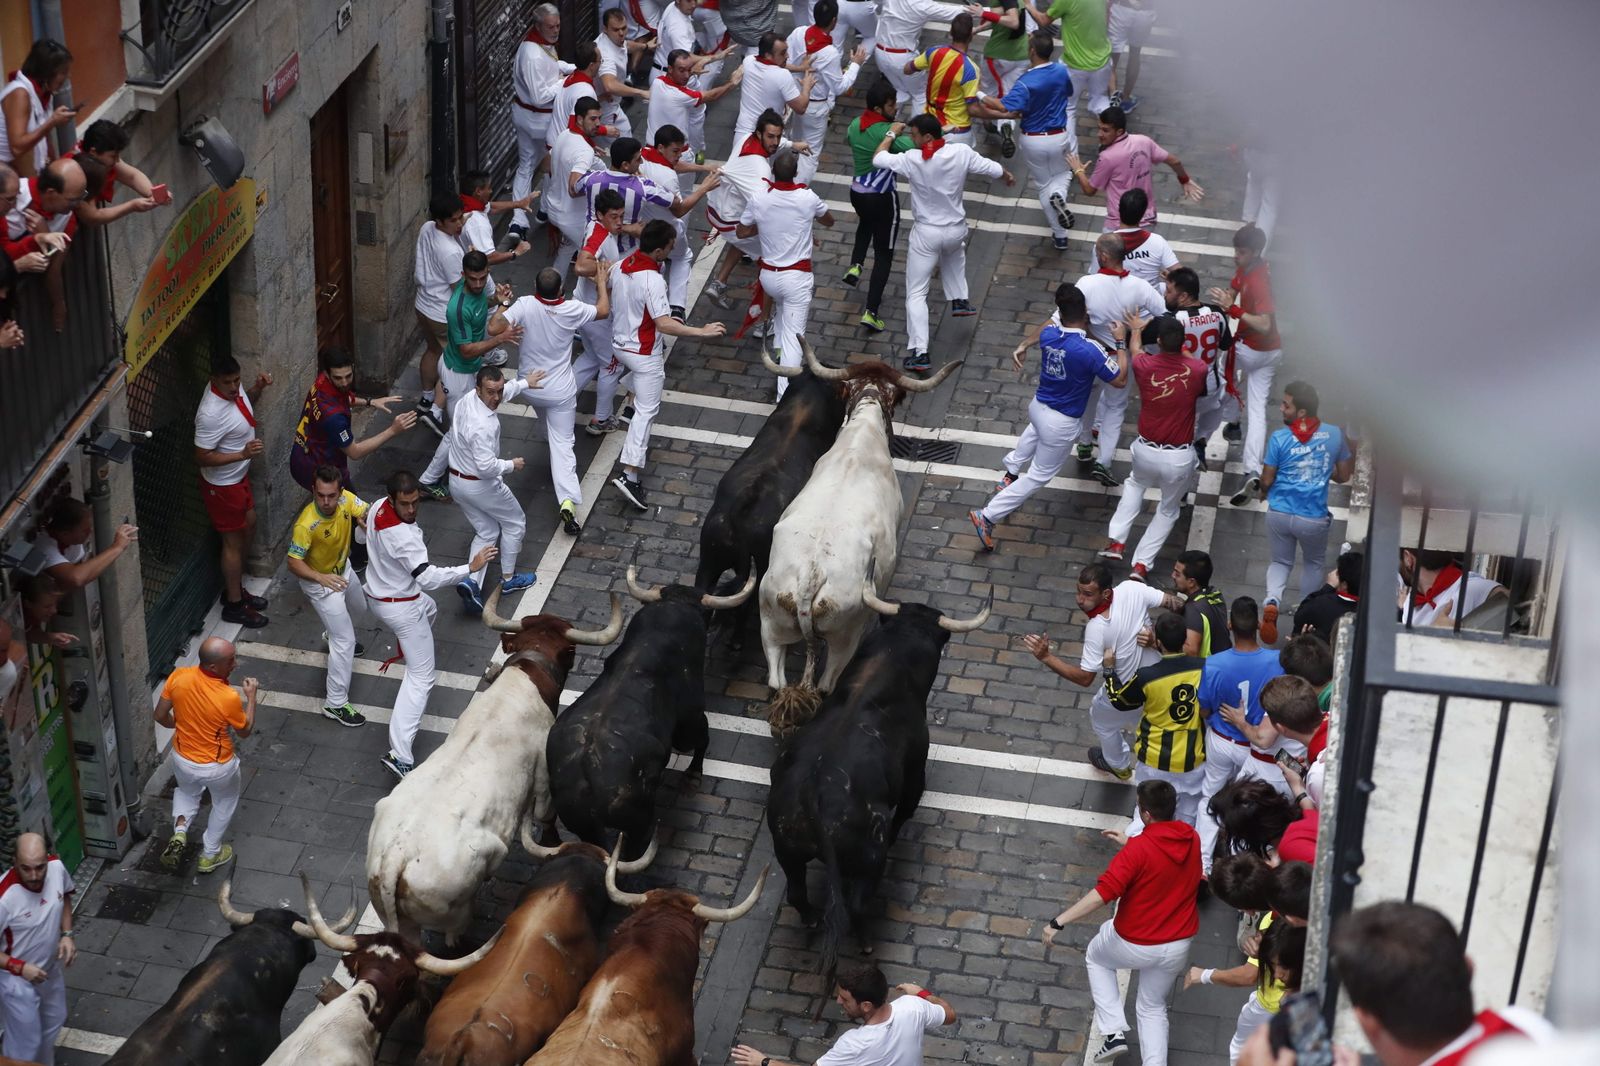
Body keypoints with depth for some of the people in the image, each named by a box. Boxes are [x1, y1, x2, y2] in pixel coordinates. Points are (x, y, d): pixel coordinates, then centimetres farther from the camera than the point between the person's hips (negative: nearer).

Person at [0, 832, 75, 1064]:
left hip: (52, 967, 6)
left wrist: (67, 934, -7)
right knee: (26, 1042, 9)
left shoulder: (56, 867, -21)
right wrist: (20, 967, -30)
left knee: (54, 1021, 28)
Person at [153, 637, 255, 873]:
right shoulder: (229, 698, -32)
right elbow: (244, 731, -13)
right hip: (217, 767, -4)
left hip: (182, 759, 4)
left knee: (187, 791, 36)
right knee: (224, 802, 28)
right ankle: (210, 855, 41)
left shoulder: (178, 677, -21)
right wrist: (251, 696, -2)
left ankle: (179, 831, 13)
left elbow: (160, 716, -7)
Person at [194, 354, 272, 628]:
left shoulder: (232, 388, -9)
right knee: (234, 541, 6)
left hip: (239, 476, 9)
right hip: (222, 485, -9)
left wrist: (258, 388, -5)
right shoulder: (211, 414, -35)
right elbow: (203, 457, -29)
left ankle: (235, 588, 41)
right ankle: (234, 605, 22)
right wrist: (243, 454, -36)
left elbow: (247, 402, 15)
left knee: (248, 526, 23)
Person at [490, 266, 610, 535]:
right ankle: (567, 500, -14)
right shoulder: (572, 310, -16)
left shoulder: (525, 306, -23)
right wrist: (602, 282, 18)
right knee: (562, 444, 1)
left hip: (529, 388, 1)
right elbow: (603, 311, 3)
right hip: (561, 392, -1)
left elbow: (494, 328, -28)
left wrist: (502, 305, -10)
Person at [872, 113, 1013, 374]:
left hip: (926, 234, -4)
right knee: (954, 252, 42)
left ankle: (919, 354, -2)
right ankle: (959, 300, 42)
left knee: (916, 294, 4)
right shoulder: (962, 153, -13)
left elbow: (878, 159, -9)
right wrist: (1007, 176, 24)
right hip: (956, 230, 4)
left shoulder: (912, 160, -21)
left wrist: (891, 134, 8)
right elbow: (993, 169, 1)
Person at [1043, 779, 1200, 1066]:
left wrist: (1059, 922, -31)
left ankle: (1114, 1033, 19)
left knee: (1095, 957, 28)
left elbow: (1103, 893, -33)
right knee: (1153, 1007, 25)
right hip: (1178, 946, 5)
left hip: (1135, 945, -5)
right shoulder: (1192, 838, -6)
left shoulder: (1138, 850, -26)